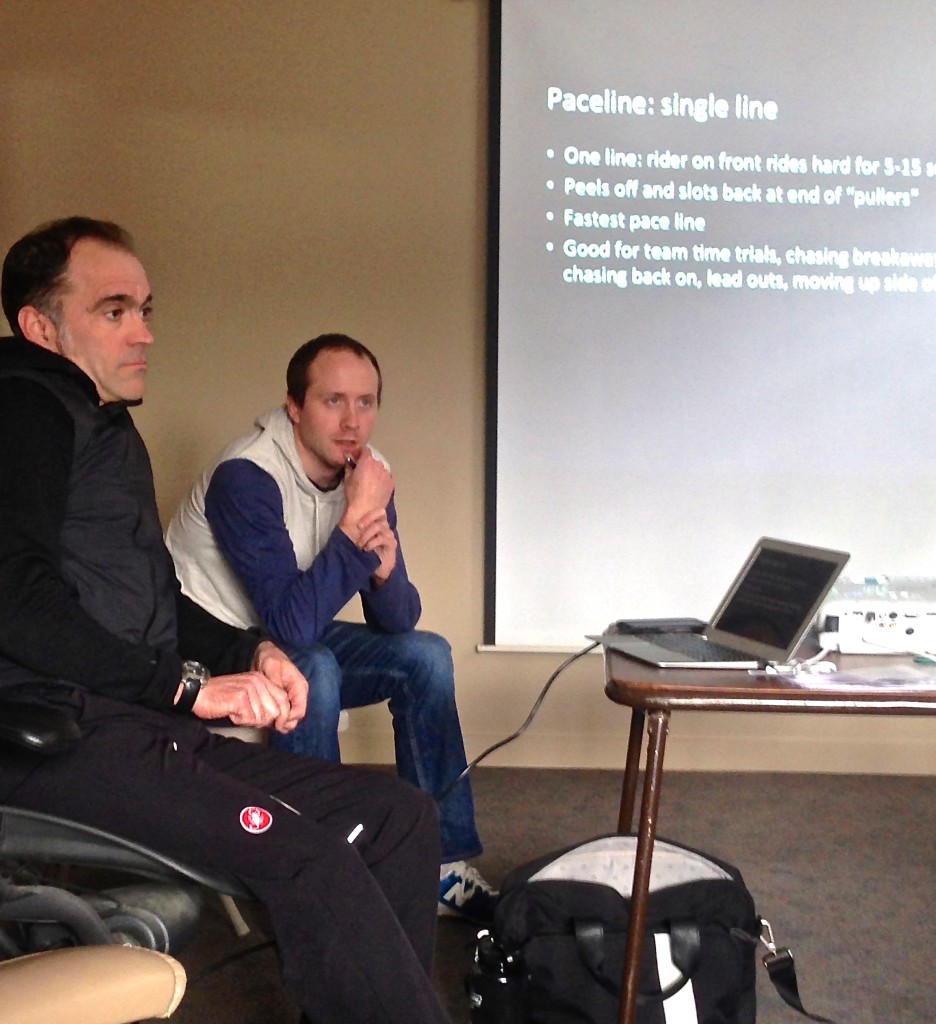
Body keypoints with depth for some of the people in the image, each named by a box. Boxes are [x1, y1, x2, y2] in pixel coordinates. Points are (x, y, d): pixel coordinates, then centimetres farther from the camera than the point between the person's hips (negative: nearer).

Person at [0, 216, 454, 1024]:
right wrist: (187, 685, -15)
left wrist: (251, 652, 9)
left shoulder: (109, 428, 25)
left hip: (146, 730, 10)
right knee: (306, 857, -29)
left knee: (400, 817, -2)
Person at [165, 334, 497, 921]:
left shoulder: (365, 473, -6)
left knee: (426, 655, -6)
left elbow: (397, 621, -6)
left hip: (291, 641, 7)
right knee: (314, 671, -33)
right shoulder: (246, 477, -28)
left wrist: (385, 567, -28)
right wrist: (355, 523, -34)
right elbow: (293, 622, -36)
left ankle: (444, 867, 0)